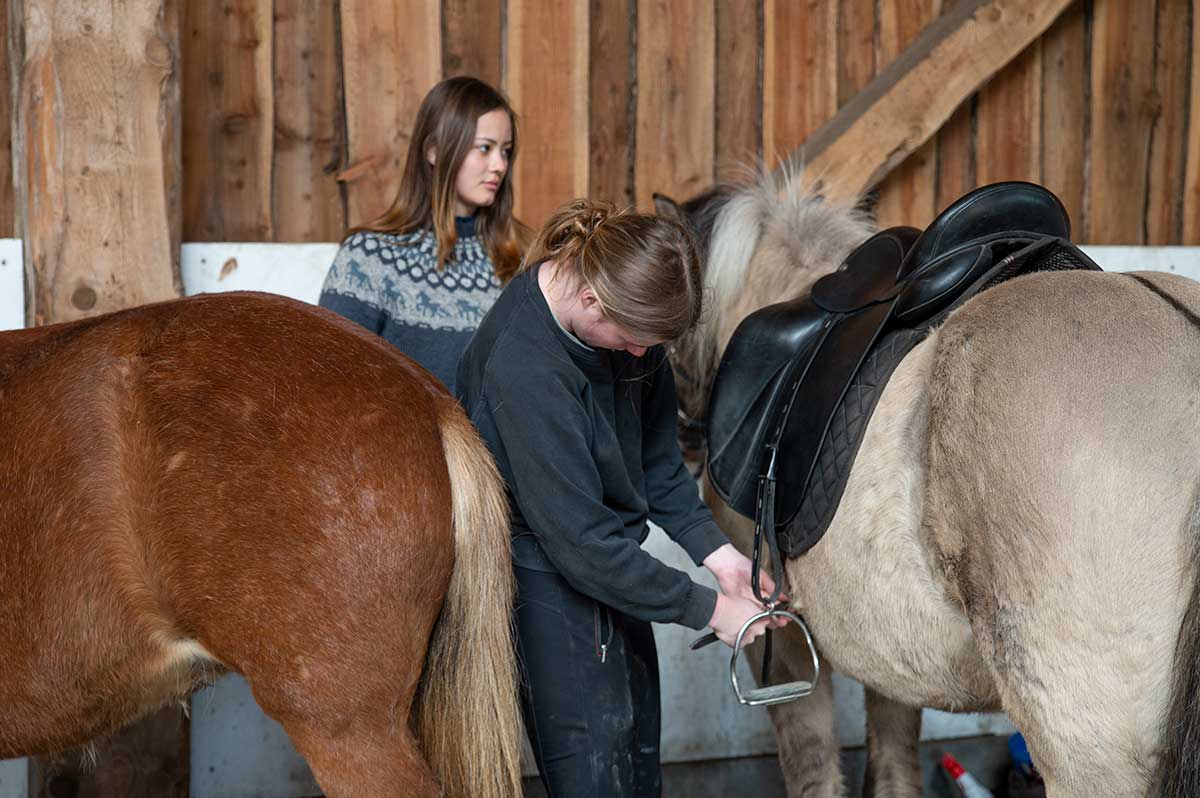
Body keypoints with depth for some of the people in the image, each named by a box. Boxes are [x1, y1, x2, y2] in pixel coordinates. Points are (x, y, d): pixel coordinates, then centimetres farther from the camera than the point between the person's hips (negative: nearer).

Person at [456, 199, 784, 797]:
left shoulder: (623, 314, -8)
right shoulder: (524, 368, -32)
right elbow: (581, 543, -28)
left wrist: (715, 551, -3)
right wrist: (708, 608, -20)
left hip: (611, 565, 8)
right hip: (551, 585, -8)